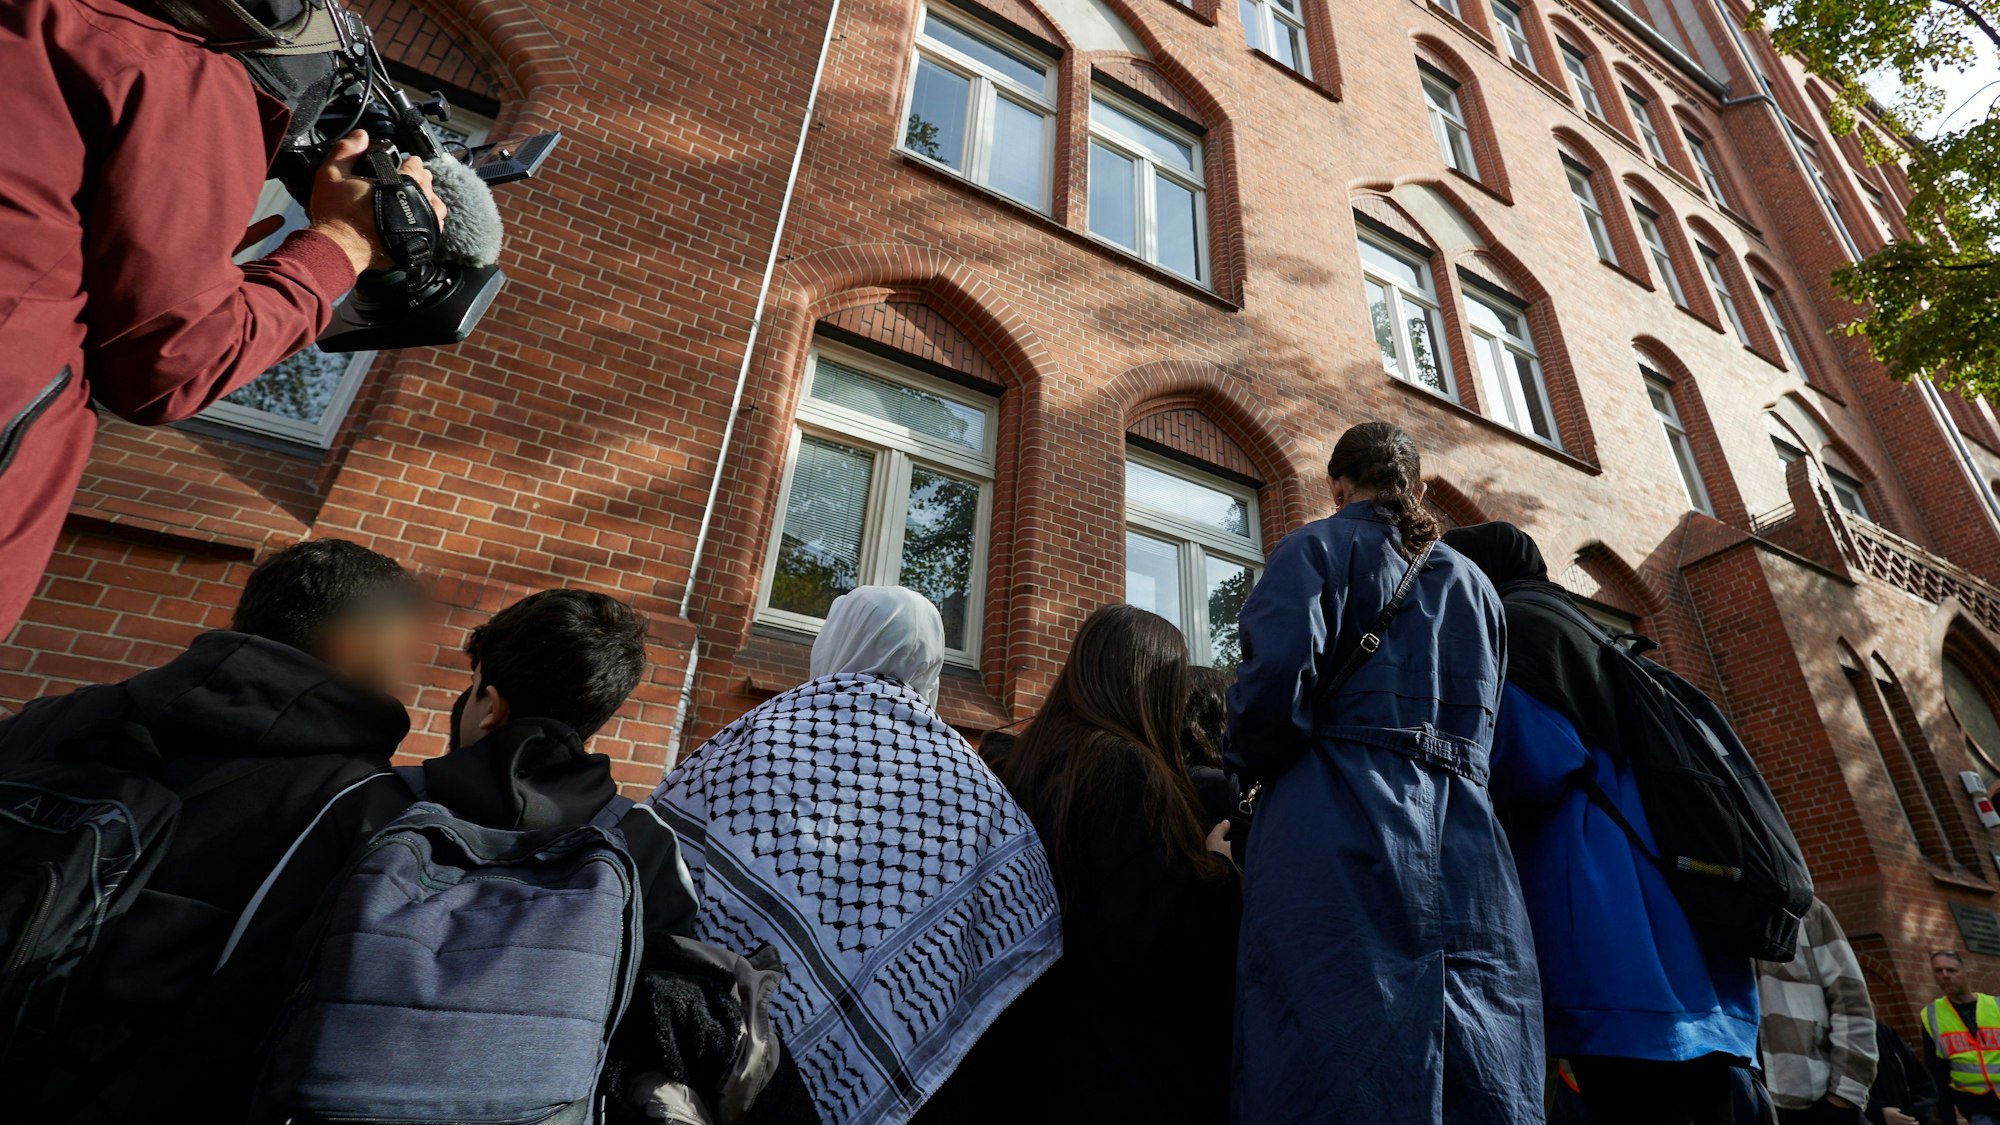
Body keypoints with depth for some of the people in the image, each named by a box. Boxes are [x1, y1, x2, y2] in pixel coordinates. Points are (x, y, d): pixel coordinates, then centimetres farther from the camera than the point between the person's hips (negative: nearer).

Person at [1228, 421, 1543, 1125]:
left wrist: (1253, 760, 7)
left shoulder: (1318, 548, 6)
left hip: (1341, 846, -6)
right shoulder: (1474, 584, 25)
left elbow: (1276, 679, -11)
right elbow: (1484, 731, 23)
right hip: (1471, 862, 7)